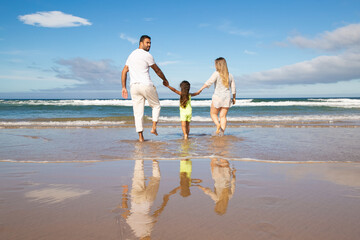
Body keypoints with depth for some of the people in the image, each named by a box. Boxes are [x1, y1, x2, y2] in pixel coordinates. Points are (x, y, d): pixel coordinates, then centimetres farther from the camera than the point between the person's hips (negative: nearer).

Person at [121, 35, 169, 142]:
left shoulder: (131, 55, 17)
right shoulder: (147, 55, -5)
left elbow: (124, 71, 14)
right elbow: (157, 70, 4)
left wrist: (124, 87, 14)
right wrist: (165, 80, 20)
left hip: (134, 86, 6)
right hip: (146, 85, -6)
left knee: (138, 112, 4)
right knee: (156, 106, 16)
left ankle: (140, 136, 2)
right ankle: (154, 127, 7)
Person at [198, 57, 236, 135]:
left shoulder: (217, 74, -8)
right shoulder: (230, 75, 8)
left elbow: (209, 82, -20)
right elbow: (233, 88, 11)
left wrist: (200, 89, -23)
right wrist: (234, 98, 23)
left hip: (217, 97, -4)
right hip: (227, 97, 4)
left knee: (213, 114, 14)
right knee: (223, 116, 7)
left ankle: (218, 124, -11)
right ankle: (222, 132, 1)